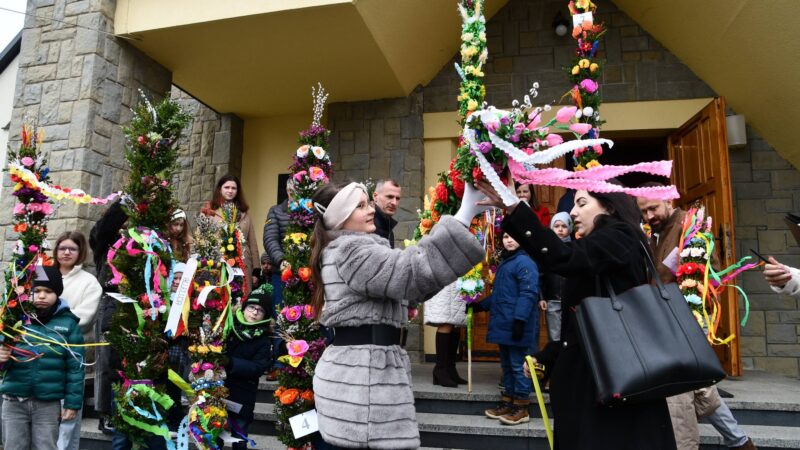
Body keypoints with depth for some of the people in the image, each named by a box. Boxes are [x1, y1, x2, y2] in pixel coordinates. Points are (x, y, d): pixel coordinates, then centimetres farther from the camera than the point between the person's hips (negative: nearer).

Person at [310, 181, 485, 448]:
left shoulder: (343, 251, 21)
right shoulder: (350, 250, -12)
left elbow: (402, 282, 21)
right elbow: (412, 272, -24)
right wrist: (465, 216, -25)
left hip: (357, 371, 10)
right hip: (363, 374, -10)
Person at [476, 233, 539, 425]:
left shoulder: (524, 262, -10)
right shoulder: (504, 263, 20)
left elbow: (528, 293, -20)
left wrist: (520, 319, -26)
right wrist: (480, 305, 26)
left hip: (516, 325, -9)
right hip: (503, 324, 9)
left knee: (518, 365, -2)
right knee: (506, 364, 15)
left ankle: (521, 408, 7)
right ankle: (507, 402, 24)